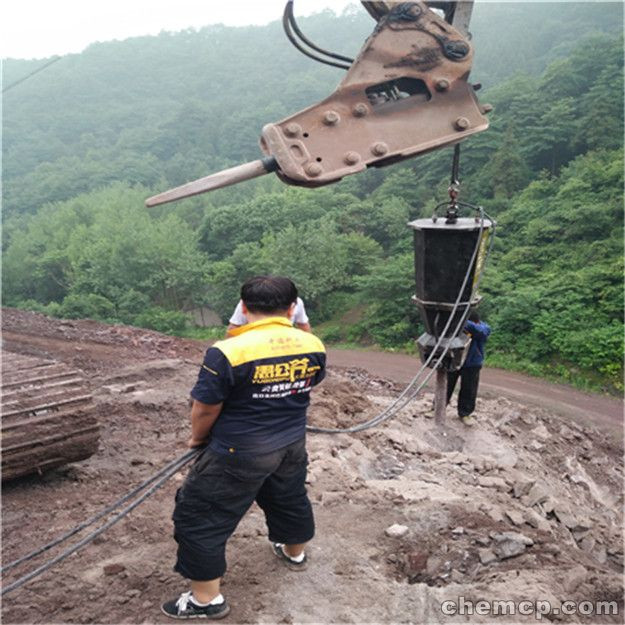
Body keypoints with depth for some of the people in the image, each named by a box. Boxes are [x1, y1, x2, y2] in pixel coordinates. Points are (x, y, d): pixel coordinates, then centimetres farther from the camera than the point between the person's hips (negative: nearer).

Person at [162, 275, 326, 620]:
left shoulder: (228, 352, -24)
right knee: (290, 498, 30)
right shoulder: (313, 346, -7)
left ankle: (207, 600, 21)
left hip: (240, 453, -6)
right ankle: (294, 553, 55)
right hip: (292, 444, 6)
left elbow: (204, 409, -15)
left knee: (199, 516, 11)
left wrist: (197, 438, 6)